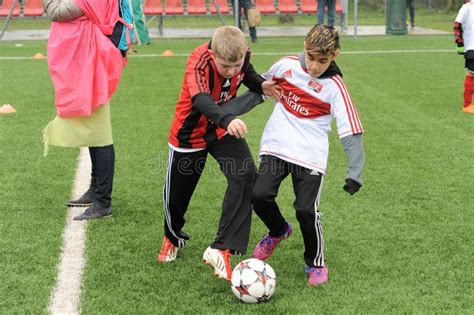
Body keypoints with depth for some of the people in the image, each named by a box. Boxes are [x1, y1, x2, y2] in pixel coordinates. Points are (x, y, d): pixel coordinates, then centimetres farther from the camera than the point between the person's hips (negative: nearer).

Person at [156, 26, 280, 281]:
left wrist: (261, 85, -14)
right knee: (176, 194, 11)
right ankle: (173, 238, 47)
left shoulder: (243, 54, -17)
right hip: (190, 133, -3)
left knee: (245, 176, -23)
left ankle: (221, 250, -21)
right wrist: (227, 119, -71)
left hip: (224, 129, 3)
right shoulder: (198, 61, -34)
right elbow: (200, 99, -52)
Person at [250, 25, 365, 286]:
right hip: (276, 147, 3)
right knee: (260, 196, -14)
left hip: (310, 156, -3)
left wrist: (354, 173, -20)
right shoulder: (287, 65, 1)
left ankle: (316, 263, 16)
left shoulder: (334, 87, -8)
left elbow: (352, 132, -11)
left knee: (306, 209, -13)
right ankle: (278, 231, 23)